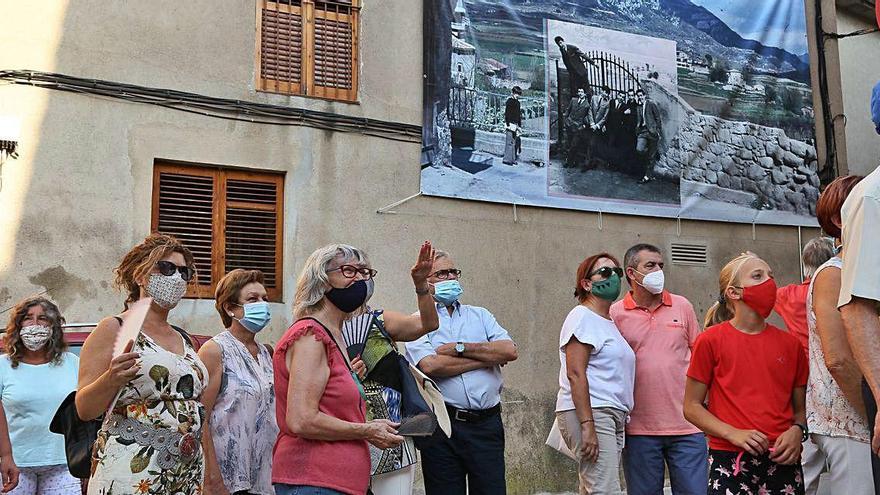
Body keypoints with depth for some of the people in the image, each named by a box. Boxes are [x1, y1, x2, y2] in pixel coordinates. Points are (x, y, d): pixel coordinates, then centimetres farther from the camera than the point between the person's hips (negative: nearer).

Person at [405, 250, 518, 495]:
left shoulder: (479, 315, 16)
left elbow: (510, 351, 0)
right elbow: (430, 365, -14)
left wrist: (460, 348, -7)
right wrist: (488, 357, -5)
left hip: (486, 422, 3)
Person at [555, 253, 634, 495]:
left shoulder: (609, 322, 23)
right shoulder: (582, 317, -5)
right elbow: (575, 374, -14)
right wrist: (587, 425, -21)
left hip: (612, 418, 9)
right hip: (588, 413, -9)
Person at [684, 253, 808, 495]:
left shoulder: (790, 343, 9)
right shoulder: (711, 340, -1)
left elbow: (800, 407, 16)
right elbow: (692, 406, 0)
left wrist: (797, 431, -5)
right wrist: (733, 434, -13)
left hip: (782, 461, 3)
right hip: (729, 463, -3)